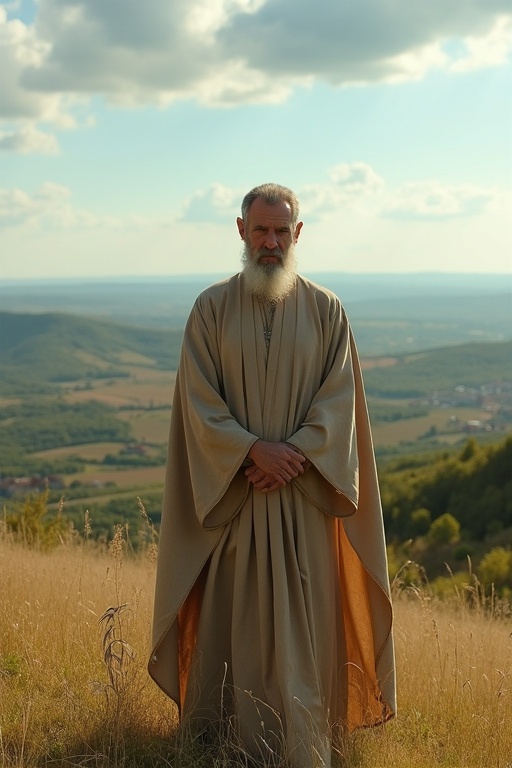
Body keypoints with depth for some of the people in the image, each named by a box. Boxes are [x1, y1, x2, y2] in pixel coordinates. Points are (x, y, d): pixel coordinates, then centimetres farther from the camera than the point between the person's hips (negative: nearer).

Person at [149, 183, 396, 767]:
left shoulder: (325, 310, 3)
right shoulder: (211, 308, 1)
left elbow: (339, 401, -2)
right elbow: (199, 402, -4)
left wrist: (292, 456, -15)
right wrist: (256, 451, -16)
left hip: (304, 495, 0)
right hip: (230, 493, 0)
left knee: (305, 617, 2)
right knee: (232, 613, 4)